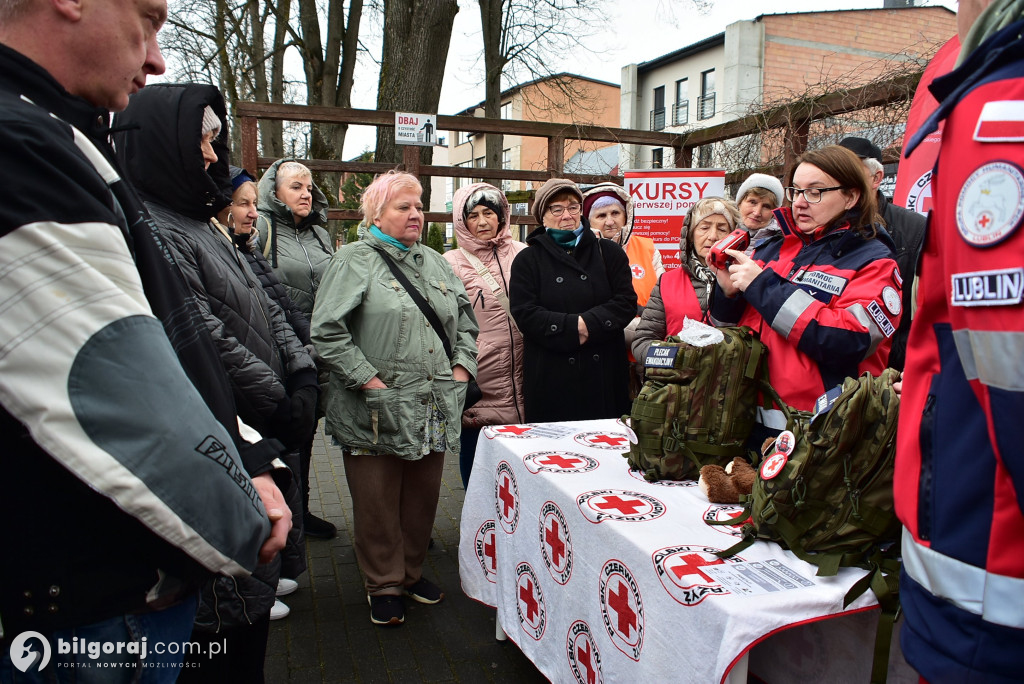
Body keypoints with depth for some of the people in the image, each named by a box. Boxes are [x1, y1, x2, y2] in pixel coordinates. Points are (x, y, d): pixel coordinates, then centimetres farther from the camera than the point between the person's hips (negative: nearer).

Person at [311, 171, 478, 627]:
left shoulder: (433, 261, 16)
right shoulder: (354, 261, -5)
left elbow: (465, 320, 20)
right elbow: (327, 332, -14)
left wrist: (460, 369, 6)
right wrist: (371, 381, -17)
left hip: (433, 410, 6)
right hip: (378, 412, -6)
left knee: (423, 498, 15)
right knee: (378, 503, 5)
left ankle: (411, 570, 35)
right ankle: (384, 585, 24)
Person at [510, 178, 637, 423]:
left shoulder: (608, 252, 12)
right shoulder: (527, 260, 8)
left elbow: (627, 302, 1)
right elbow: (524, 313, -5)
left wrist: (589, 323, -15)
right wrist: (572, 327, -16)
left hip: (604, 375, 2)